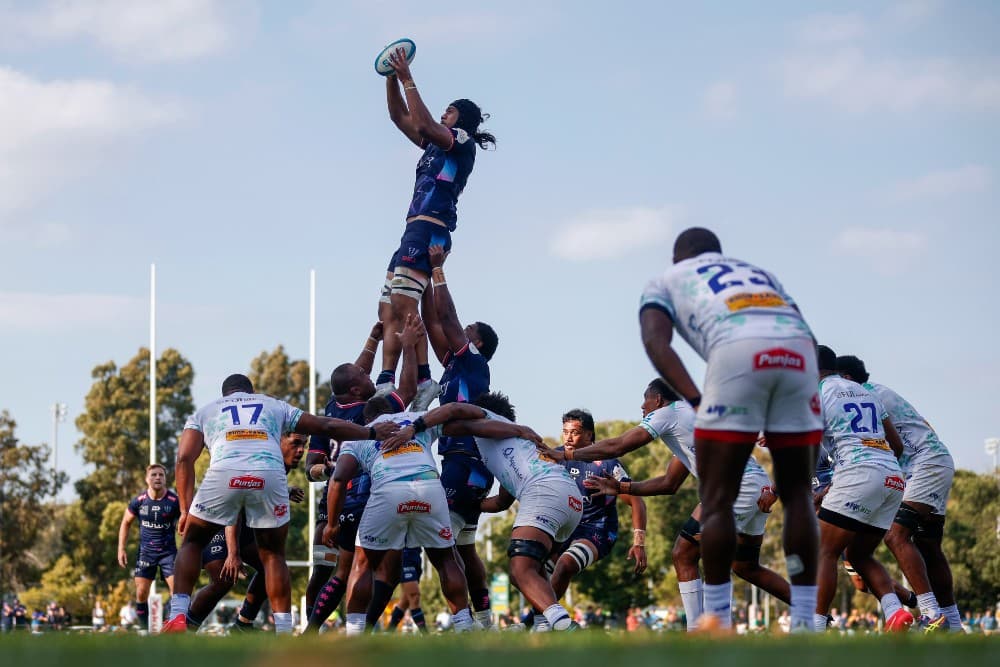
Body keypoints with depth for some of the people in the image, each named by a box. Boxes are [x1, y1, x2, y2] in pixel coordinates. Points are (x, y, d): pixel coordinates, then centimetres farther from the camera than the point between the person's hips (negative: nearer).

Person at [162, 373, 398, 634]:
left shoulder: (204, 412, 30)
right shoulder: (274, 406, 34)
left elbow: (184, 458, 15)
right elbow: (327, 426, 35)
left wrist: (186, 510, 17)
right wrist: (372, 432, 46)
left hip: (224, 475, -1)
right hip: (270, 476, 1)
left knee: (192, 542, 19)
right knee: (273, 555, 18)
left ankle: (178, 617, 3)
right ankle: (284, 632, 11)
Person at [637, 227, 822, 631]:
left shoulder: (666, 282, 30)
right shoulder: (759, 273, 41)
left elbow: (656, 340, 9)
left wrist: (696, 400, -1)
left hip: (737, 350, -3)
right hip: (798, 351, 4)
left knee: (717, 500, 5)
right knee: (797, 494, 13)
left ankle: (717, 624, 1)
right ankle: (803, 622, 11)